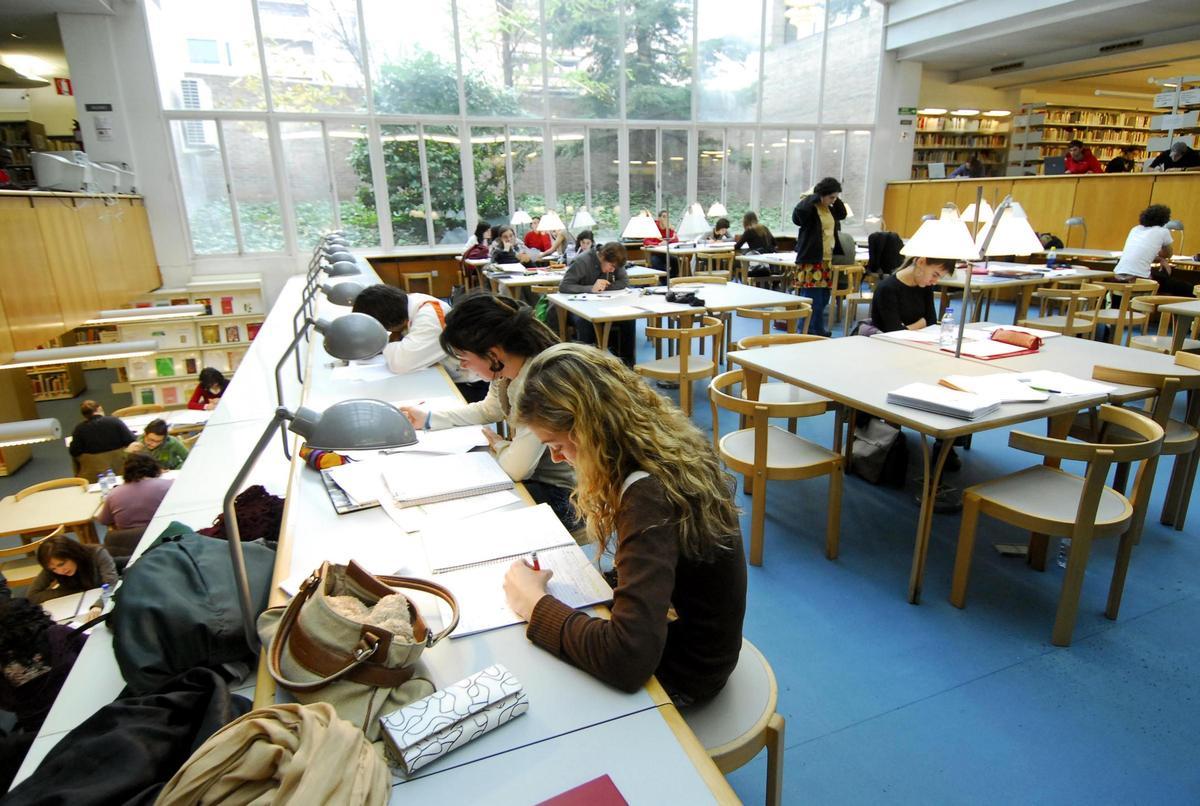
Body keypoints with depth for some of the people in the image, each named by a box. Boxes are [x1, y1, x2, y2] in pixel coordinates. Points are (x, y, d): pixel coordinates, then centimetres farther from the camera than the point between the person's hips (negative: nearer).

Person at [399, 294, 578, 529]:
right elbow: (489, 410, 14)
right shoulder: (506, 366, -7)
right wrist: (428, 418, 10)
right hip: (529, 472, 7)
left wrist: (497, 443, -6)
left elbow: (515, 469, -27)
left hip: (554, 494, -7)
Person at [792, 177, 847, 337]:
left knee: (823, 300, 13)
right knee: (814, 302, -8)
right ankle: (807, 332, 2)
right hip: (811, 261, -9)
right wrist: (815, 197, -16)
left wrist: (836, 201, 15)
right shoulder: (809, 208, -10)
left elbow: (842, 215, 30)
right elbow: (799, 211, -32)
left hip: (827, 261, 9)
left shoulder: (829, 209, 14)